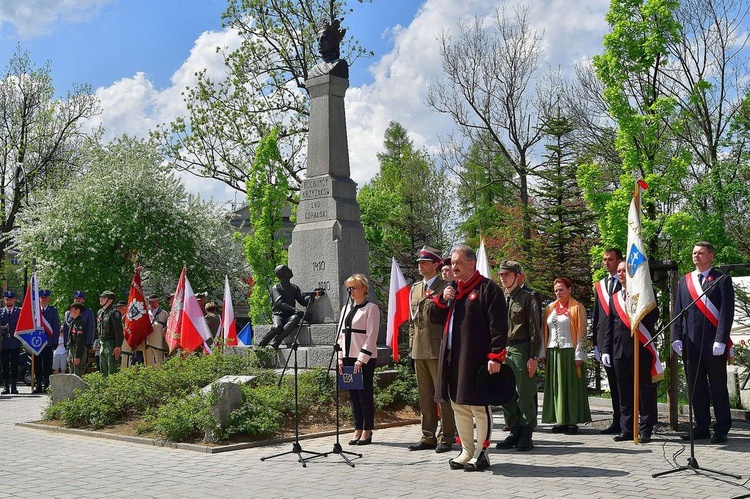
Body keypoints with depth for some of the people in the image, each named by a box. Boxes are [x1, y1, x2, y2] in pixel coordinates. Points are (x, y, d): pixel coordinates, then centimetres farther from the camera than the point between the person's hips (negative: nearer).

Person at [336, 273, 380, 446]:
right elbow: (341, 333, 16)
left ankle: (367, 431, 7)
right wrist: (340, 357, 6)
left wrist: (362, 359, -17)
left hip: (365, 358, -6)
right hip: (348, 357, 6)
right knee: (353, 394, 8)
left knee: (365, 393, -1)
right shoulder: (346, 308, 16)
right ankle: (358, 430, 16)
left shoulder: (371, 308, -5)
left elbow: (371, 336, -11)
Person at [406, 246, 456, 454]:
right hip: (419, 350, 7)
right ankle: (428, 437, 19)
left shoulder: (445, 288, -4)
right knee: (424, 396, 11)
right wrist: (412, 343, 13)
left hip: (438, 349, -7)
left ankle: (446, 437, 6)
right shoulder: (414, 289, 17)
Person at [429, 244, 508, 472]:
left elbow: (498, 325, -12)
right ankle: (467, 451, 24)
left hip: (475, 359, -8)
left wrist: (495, 356, -18)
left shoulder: (488, 289, -7)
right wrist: (442, 300, 1)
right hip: (452, 357, 8)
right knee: (458, 406, 13)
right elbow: (434, 317, 20)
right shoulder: (451, 289, 17)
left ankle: (481, 453, 9)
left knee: (479, 406, -2)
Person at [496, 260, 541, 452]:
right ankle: (515, 432, 18)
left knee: (525, 393, -2)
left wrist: (533, 357, -10)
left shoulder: (528, 298, -2)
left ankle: (526, 435, 6)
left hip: (522, 350, -6)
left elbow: (535, 329, -5)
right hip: (502, 350, 6)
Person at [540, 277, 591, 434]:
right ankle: (560, 420, 11)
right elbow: (544, 331, 14)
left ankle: (572, 421, 3)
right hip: (553, 352, 5)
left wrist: (579, 355, -11)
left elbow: (581, 333, -5)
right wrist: (543, 353, 8)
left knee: (571, 386, -1)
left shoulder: (577, 308, 0)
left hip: (569, 352, -5)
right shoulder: (550, 308, 13)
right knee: (556, 386, 5)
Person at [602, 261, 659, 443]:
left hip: (641, 348, -5)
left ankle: (645, 430, 5)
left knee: (645, 390, 0)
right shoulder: (614, 298, 17)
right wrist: (606, 350, 10)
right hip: (619, 350, 5)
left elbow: (653, 317, -9)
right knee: (624, 392, 8)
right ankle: (626, 429, 14)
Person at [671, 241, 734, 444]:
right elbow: (678, 311, 14)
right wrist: (676, 338, 4)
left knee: (718, 388, 2)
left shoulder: (722, 280, 0)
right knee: (696, 388, 9)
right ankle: (701, 427, 18)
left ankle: (721, 430, 10)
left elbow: (727, 312, -6)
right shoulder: (684, 281, 14)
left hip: (713, 344, -5)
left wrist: (720, 340, -14)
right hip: (690, 344, 5)